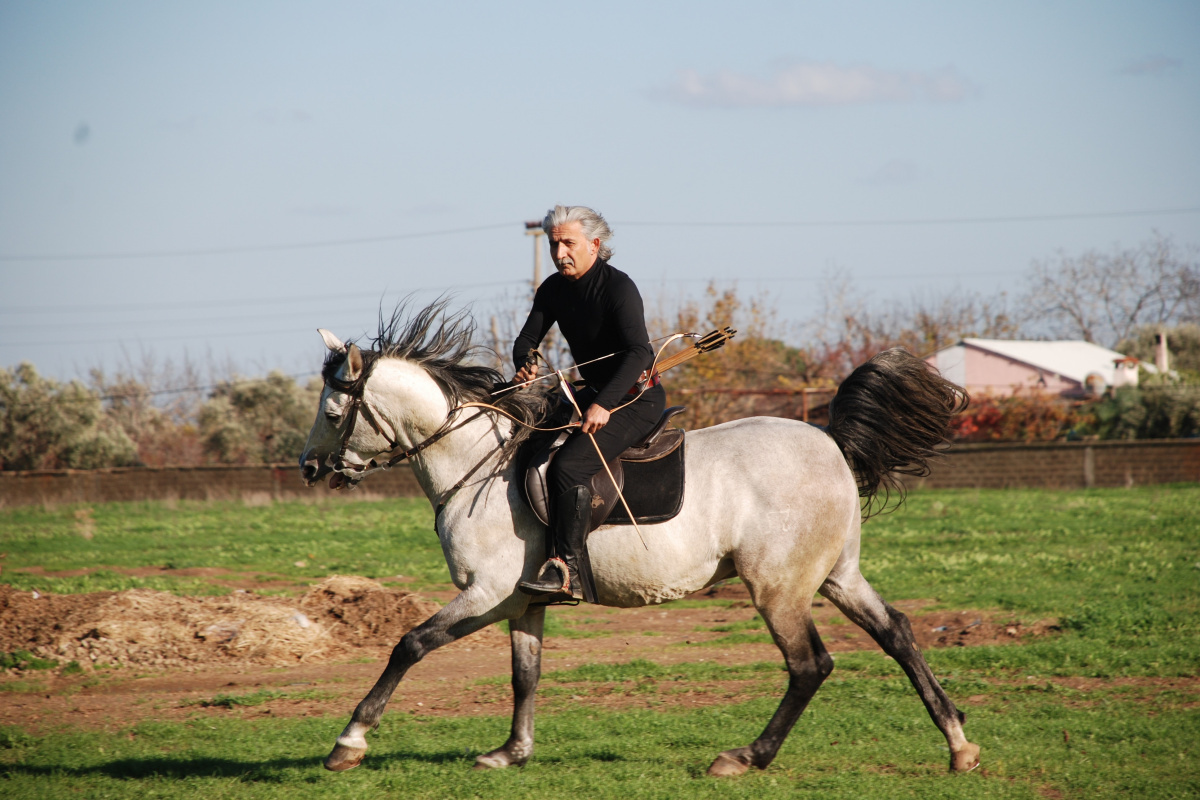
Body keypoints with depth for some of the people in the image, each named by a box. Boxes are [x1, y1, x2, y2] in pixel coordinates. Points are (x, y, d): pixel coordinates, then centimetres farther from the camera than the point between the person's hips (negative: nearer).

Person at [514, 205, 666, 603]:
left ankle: (568, 566, -24)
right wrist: (525, 363, -17)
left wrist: (604, 404, -40)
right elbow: (527, 338, 8)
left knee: (568, 466, -25)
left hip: (638, 398, -9)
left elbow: (639, 352, -30)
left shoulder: (618, 287, -20)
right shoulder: (554, 289, 4)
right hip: (595, 392, 9)